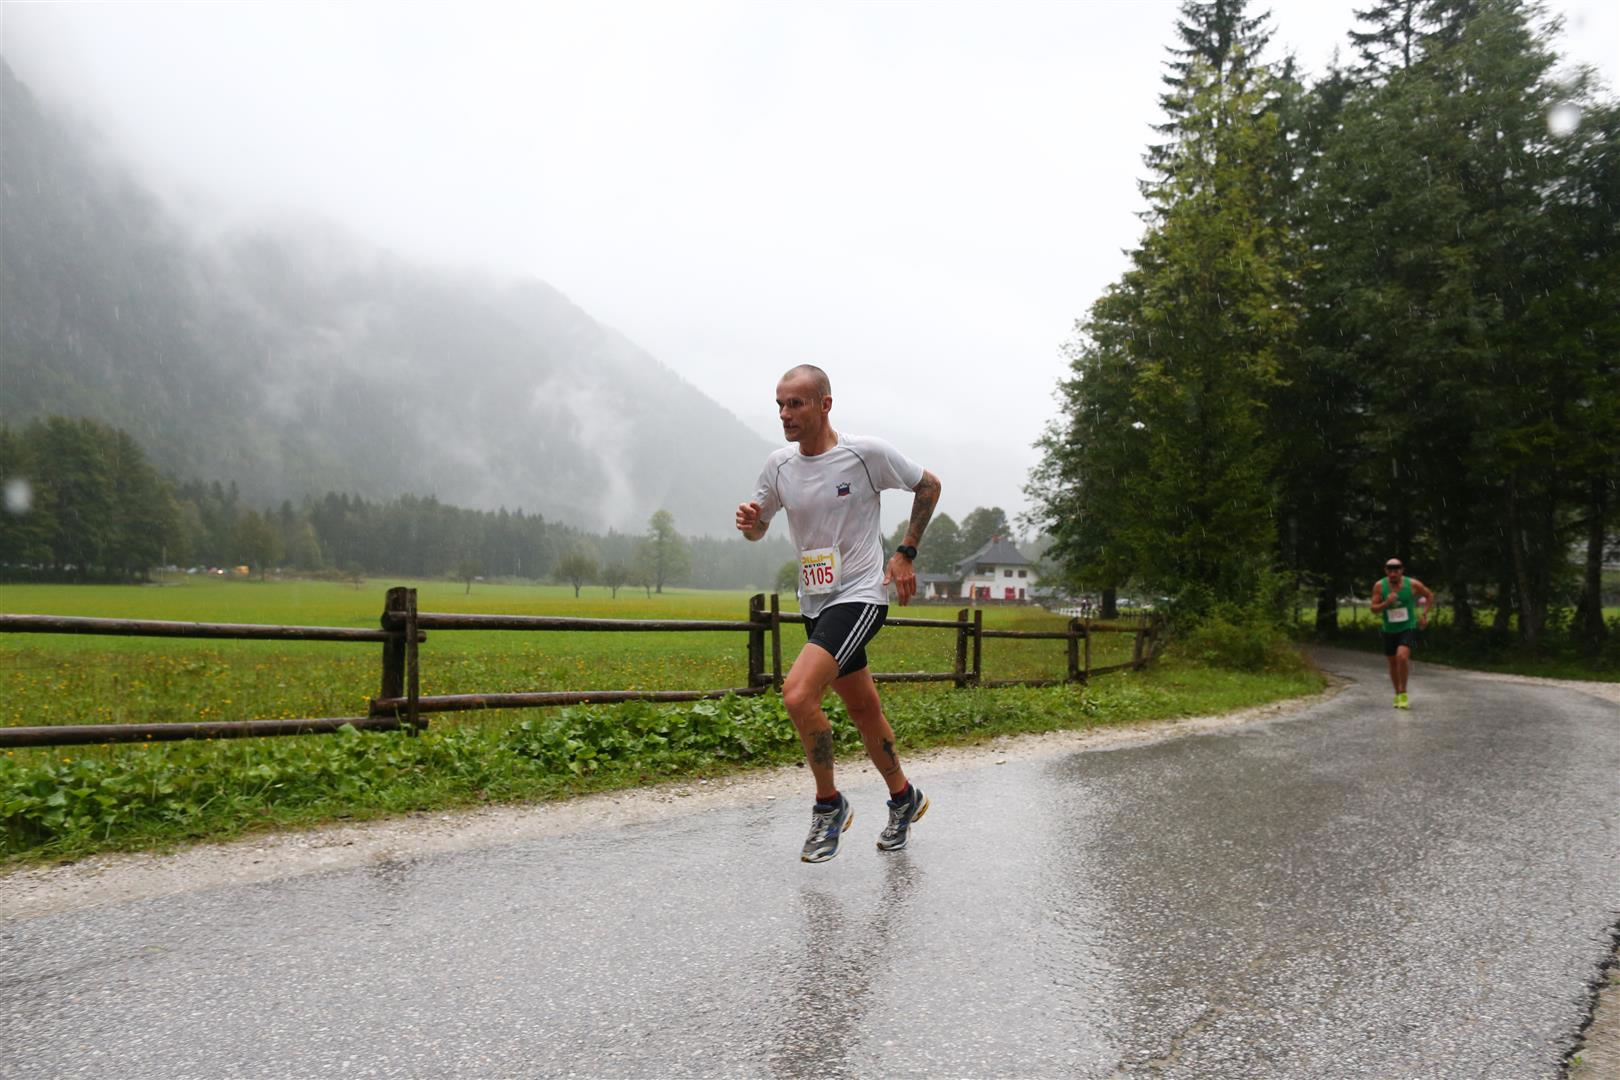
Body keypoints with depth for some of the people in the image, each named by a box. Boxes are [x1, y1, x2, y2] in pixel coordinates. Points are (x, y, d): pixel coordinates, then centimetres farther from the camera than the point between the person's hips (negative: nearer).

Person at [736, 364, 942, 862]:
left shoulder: (867, 452, -12)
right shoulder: (779, 465, 2)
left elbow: (928, 486, 3)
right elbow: (758, 528, 14)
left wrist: (905, 554, -1)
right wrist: (749, 523, -10)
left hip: (861, 595, -6)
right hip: (815, 602, 6)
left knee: (798, 694, -22)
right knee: (864, 709, 16)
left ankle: (829, 803, -1)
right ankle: (904, 797, 37)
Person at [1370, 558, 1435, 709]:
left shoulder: (1413, 584, -12)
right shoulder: (1379, 586, -11)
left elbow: (1430, 596, 7)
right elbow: (1374, 609, -8)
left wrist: (1424, 615, 2)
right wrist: (1386, 603, -27)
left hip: (1408, 628, -2)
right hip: (1389, 630, 2)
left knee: (1402, 656, -24)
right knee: (1393, 663, 12)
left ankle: (1403, 693, -10)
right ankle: (1397, 694, 32)